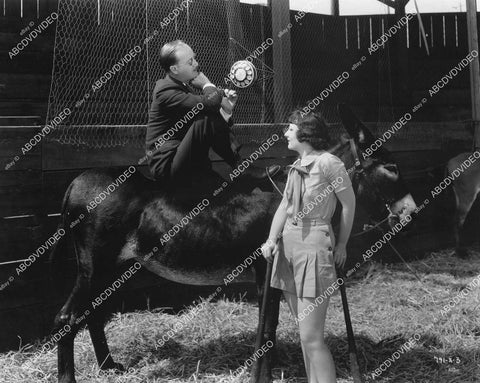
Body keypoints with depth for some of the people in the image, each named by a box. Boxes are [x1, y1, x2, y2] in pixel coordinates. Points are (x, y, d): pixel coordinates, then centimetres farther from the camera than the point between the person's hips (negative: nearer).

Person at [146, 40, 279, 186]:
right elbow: (209, 103, -31)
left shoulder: (180, 86, 15)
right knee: (208, 118, -25)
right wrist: (207, 84, -9)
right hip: (166, 166, -11)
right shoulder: (166, 91, -18)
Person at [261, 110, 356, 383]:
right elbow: (284, 206, 10)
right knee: (305, 332, 14)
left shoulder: (328, 162, -10)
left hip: (315, 244, -8)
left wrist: (342, 245, 2)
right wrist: (272, 240, -4)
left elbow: (349, 203, -3)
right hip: (289, 243, 8)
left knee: (312, 337, -10)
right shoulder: (296, 166, 13)